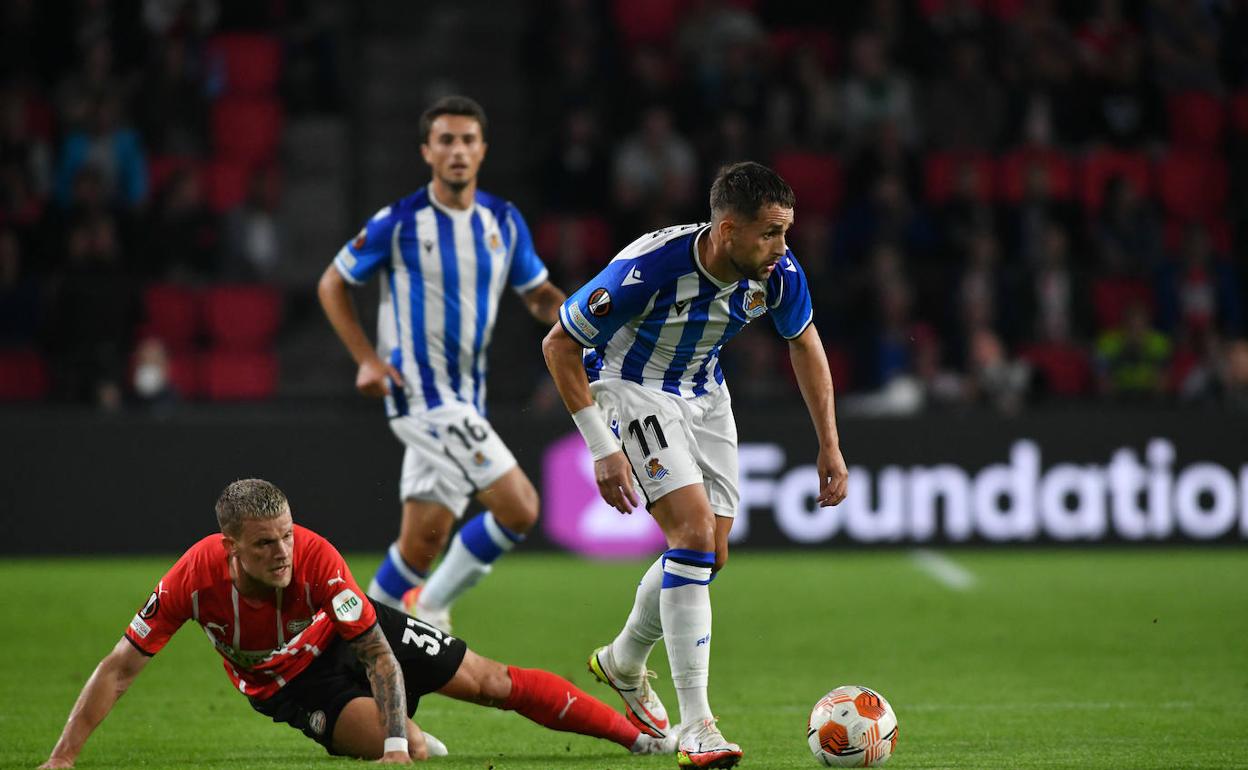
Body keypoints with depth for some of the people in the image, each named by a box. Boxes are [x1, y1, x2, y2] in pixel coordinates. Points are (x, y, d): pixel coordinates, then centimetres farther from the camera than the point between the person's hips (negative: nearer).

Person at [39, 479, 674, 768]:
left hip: (347, 634, 1)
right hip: (286, 684, -1)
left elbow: (376, 653, -27)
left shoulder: (315, 556, -35)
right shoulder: (196, 577, -34)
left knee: (490, 681, -2)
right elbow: (119, 668, -26)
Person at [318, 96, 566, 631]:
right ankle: (431, 606, 0)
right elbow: (332, 284, 3)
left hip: (464, 400, 6)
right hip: (420, 391, -6)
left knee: (424, 540, 7)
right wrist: (367, 359, -9)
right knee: (519, 508, -16)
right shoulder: (398, 222, -8)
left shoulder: (504, 221, 6)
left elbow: (537, 294, 16)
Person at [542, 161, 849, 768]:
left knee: (711, 554, 8)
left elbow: (804, 342, 4)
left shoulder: (778, 273, -18)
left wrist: (829, 444, 2)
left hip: (703, 392, 6)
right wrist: (602, 449, -24)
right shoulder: (649, 268, -35)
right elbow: (559, 345, -23)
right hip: (630, 387, -6)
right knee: (695, 531, -22)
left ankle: (623, 663, 38)